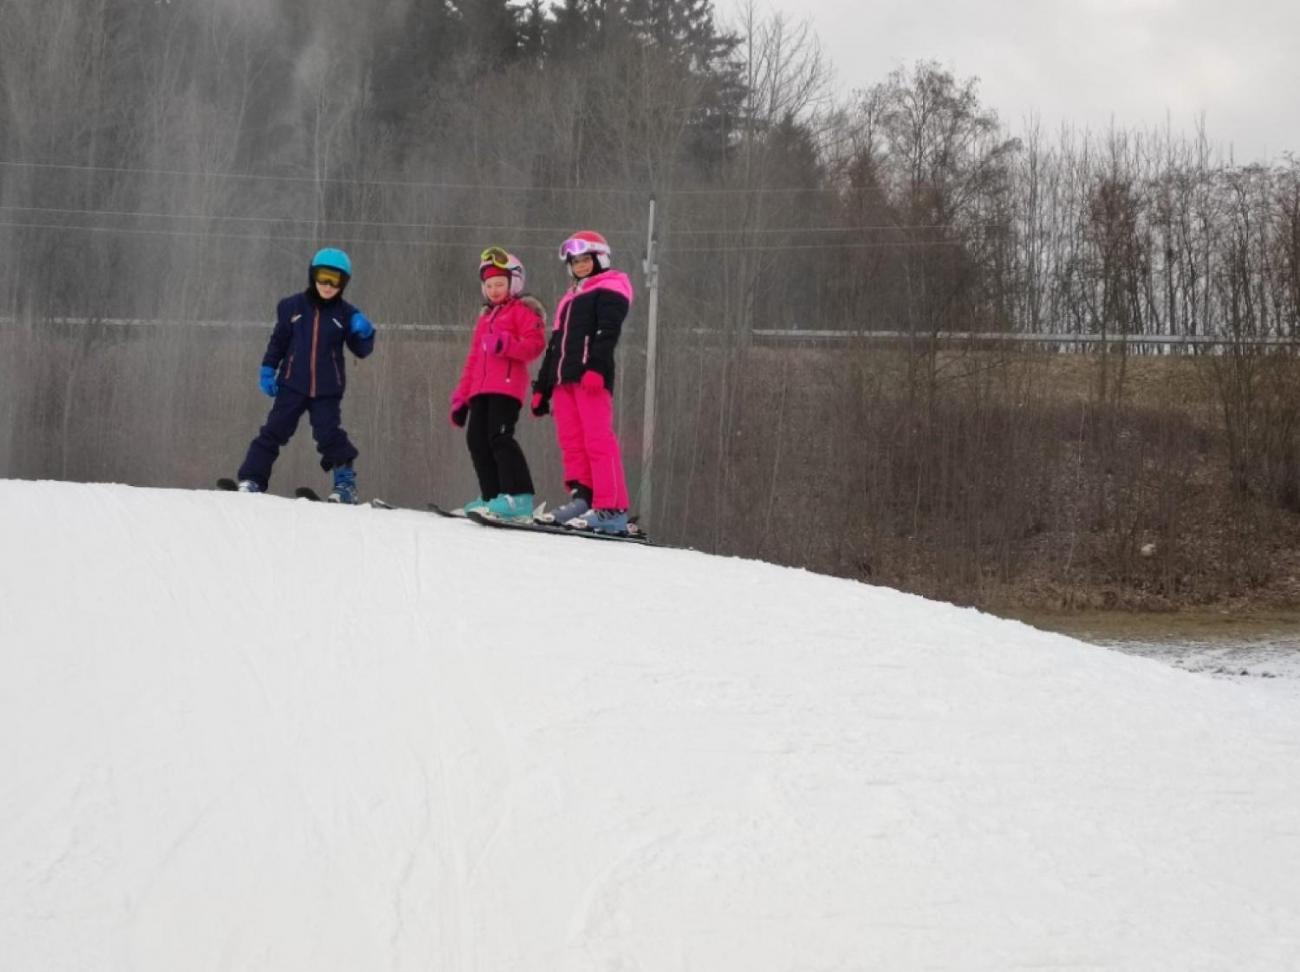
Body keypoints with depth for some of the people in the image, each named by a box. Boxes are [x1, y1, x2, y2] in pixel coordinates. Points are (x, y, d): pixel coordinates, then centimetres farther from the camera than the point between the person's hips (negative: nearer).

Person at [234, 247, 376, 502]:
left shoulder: (345, 314, 1)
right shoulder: (293, 307, 1)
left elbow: (361, 350, 5)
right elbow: (278, 340, 10)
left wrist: (364, 333, -16)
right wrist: (268, 369, 3)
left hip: (327, 390, -1)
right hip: (292, 385, 1)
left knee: (330, 435, -8)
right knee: (274, 431, -2)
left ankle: (346, 482, 5)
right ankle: (251, 479, 1)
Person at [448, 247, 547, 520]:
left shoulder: (523, 310, 3)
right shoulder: (485, 317, 28)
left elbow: (535, 345, -11)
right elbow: (473, 358, 29)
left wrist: (505, 344, -25)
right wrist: (461, 397, 25)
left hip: (507, 387, -9)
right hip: (480, 390, 9)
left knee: (499, 437, -19)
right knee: (477, 439, 3)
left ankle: (519, 497, -24)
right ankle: (492, 497, 7)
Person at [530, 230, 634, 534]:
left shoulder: (610, 289, 4)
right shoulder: (570, 298, 30)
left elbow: (607, 333, -12)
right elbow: (555, 343, 29)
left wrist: (595, 367, -25)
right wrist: (542, 387, 24)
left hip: (592, 377, -9)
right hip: (563, 377, 9)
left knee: (598, 440, -15)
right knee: (571, 441, 2)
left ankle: (612, 509, -20)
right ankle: (582, 498, 4)